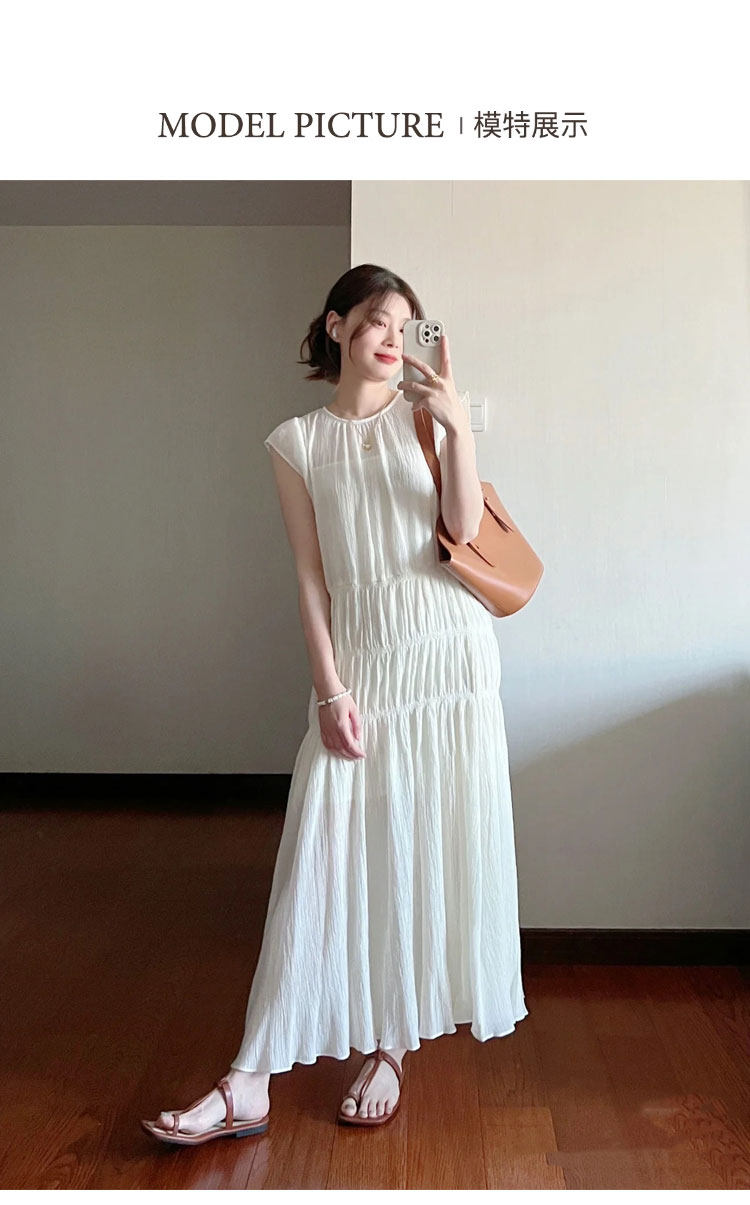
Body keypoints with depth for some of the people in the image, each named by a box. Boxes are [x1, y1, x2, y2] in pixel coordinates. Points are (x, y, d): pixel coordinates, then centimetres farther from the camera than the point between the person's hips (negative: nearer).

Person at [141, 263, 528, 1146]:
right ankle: (250, 1083, 2)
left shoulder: (427, 413, 7)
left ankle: (389, 1048, 20)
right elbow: (311, 575, 0)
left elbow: (465, 528, -5)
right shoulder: (297, 442, 6)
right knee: (321, 865, -3)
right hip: (359, 663, 0)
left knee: (426, 852, 4)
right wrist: (330, 689, -7)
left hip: (447, 654, 1)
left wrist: (458, 428, -17)